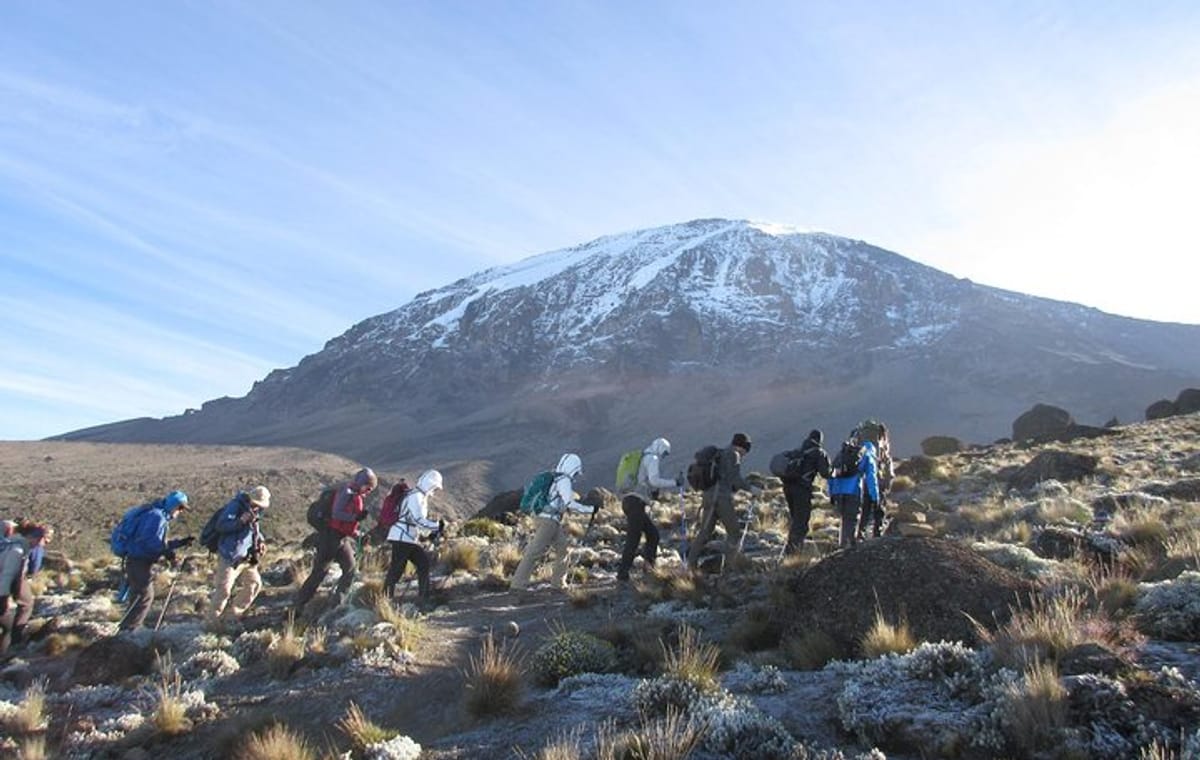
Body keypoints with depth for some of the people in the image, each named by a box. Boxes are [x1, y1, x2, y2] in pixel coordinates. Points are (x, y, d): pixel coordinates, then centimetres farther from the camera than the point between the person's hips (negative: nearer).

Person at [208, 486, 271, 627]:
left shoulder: (255, 510, 8)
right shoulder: (235, 505, -16)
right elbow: (221, 526, -22)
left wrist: (260, 540, 5)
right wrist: (241, 521, -33)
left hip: (246, 556, 8)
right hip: (230, 556, -8)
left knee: (255, 584, 13)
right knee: (224, 590, -4)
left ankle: (236, 612, 29)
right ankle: (213, 621, 12)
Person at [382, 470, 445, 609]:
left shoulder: (421, 497, 16)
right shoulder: (415, 497, -16)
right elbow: (419, 520, -25)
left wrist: (435, 530, 11)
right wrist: (438, 525, -19)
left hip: (411, 539, 10)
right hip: (402, 538, -10)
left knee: (424, 564, 8)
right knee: (397, 569, -7)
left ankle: (423, 600, 13)